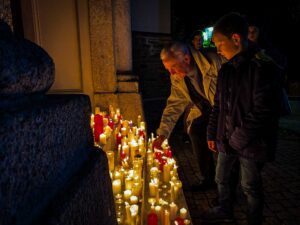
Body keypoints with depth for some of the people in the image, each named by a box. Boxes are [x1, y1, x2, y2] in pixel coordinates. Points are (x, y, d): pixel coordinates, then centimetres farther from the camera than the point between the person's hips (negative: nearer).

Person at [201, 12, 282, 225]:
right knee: (221, 178, 22)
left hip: (251, 143, -7)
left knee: (250, 186, 11)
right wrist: (212, 133, 11)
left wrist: (239, 138, -16)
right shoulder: (226, 69, 6)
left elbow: (262, 111, -21)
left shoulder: (263, 67, -17)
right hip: (226, 139, 7)